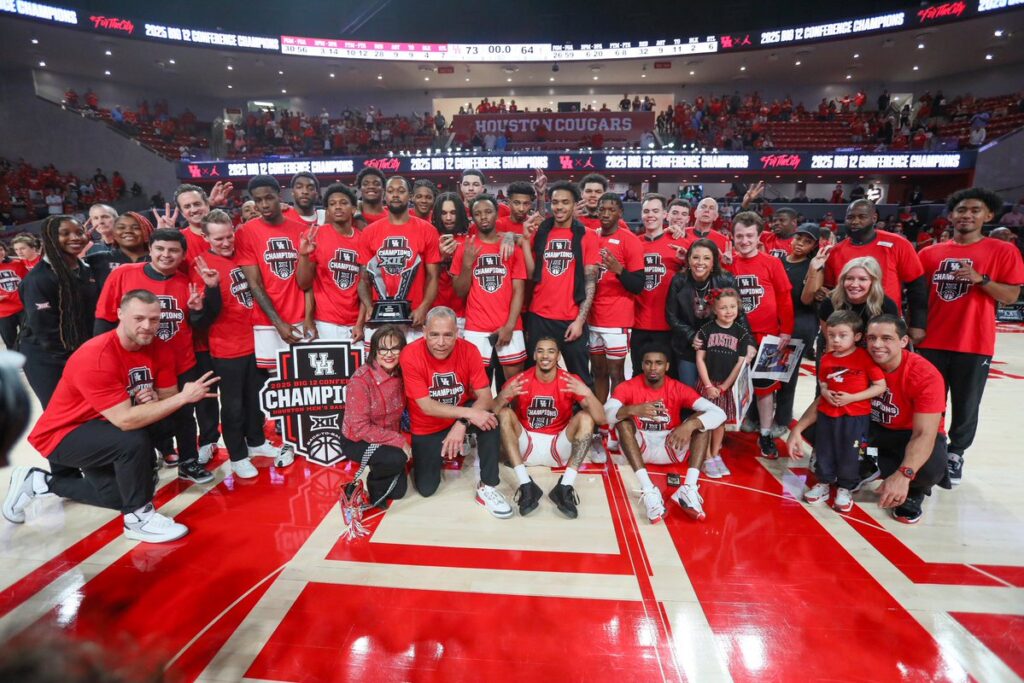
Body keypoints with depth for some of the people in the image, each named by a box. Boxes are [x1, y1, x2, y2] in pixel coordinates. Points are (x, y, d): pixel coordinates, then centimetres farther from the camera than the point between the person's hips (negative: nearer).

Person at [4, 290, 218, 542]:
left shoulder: (159, 350, -11)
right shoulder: (94, 358, -33)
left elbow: (169, 398, -6)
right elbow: (125, 420, -38)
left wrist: (154, 399, -30)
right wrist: (184, 397, -40)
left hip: (101, 429, 8)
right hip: (63, 435, -7)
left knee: (120, 497, 14)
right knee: (134, 441, -34)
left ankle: (44, 481, 31)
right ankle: (138, 518, -13)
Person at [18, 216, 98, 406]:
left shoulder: (87, 270, 6)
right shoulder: (39, 277, -16)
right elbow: (44, 327, -18)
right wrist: (71, 357, -12)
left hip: (84, 354, 6)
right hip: (47, 359, -6)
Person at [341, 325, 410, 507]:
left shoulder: (400, 375, -9)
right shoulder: (360, 380, -27)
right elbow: (360, 428, -26)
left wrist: (402, 440, -12)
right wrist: (399, 441, -26)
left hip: (388, 439, 6)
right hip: (357, 441, -6)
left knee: (397, 491, 5)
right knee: (397, 459, -32)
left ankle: (377, 469, 36)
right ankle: (375, 483, 2)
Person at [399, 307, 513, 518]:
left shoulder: (469, 350, -21)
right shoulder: (411, 355, -26)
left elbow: (486, 398, -22)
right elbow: (427, 407, -28)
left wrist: (462, 423, -40)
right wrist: (469, 413, -38)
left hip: (461, 414, 1)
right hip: (427, 428, -1)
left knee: (489, 416, -31)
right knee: (425, 489, -2)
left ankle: (487, 488, -17)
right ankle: (439, 456, 31)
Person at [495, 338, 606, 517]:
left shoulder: (570, 381, -8)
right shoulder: (520, 380, -7)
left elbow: (600, 419, -16)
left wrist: (587, 393, -36)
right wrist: (503, 394, -35)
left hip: (558, 448, 0)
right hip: (526, 447, 0)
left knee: (585, 418, -21)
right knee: (504, 414, -23)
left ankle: (565, 487, -28)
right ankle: (526, 485, -29)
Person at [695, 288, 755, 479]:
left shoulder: (742, 333, -1)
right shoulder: (706, 330, -4)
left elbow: (741, 363, -3)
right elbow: (700, 359, -4)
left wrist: (723, 387, -7)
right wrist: (709, 385, -10)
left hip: (728, 385, 1)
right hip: (708, 384, -1)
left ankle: (716, 455, 27)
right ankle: (707, 458, 14)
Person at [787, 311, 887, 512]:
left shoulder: (865, 357, -12)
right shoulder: (826, 359, 3)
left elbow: (880, 387, -11)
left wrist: (851, 397, -19)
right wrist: (826, 393, -9)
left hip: (855, 416, -4)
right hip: (827, 413, 5)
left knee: (849, 453, 6)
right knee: (824, 450, 13)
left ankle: (845, 488, 25)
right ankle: (824, 482, 31)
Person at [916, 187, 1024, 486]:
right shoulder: (930, 253, 6)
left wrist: (980, 279, -19)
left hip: (974, 345, -2)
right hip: (931, 342, 2)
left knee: (966, 406, 8)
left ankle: (955, 454, 25)